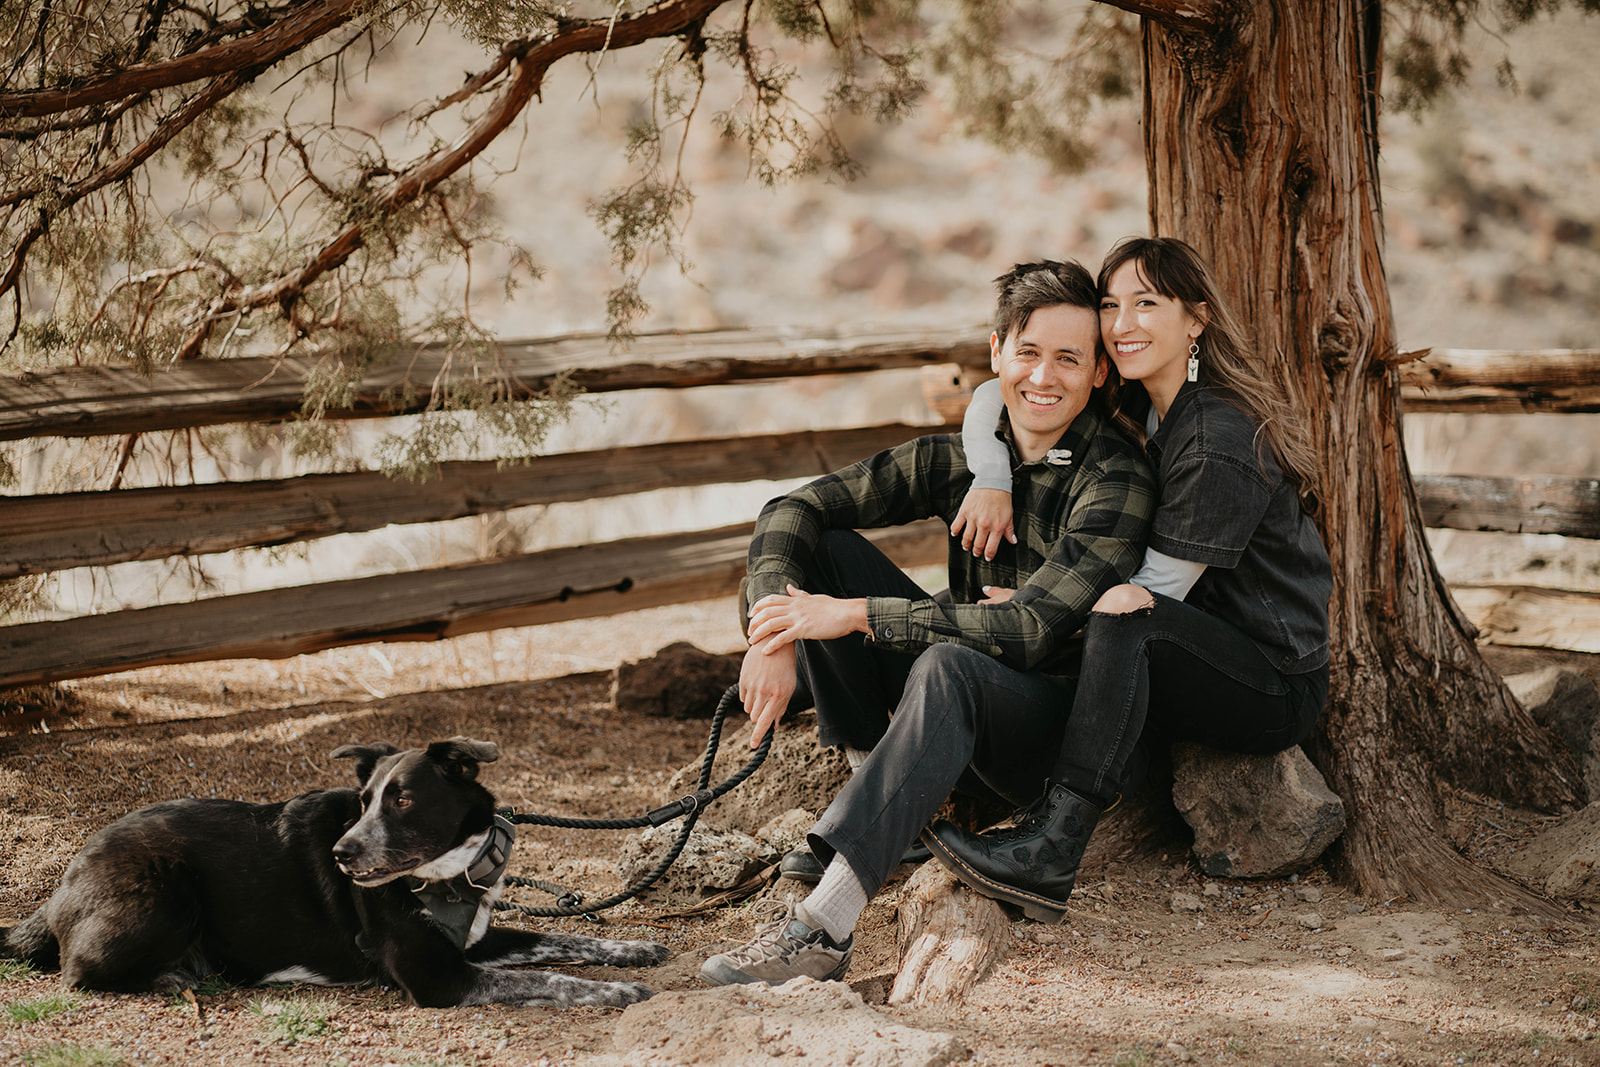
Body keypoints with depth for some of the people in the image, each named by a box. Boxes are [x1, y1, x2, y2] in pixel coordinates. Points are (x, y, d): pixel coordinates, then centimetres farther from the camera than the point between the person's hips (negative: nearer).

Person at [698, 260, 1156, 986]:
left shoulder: (1115, 483, -17)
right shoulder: (963, 458, 0)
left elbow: (1031, 629, -28)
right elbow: (793, 510, -2)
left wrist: (854, 615, -27)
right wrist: (775, 639, -21)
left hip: (1063, 728, -6)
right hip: (959, 716, 6)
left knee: (947, 667, -39)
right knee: (821, 547, -5)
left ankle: (823, 930, -47)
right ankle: (878, 781, -9)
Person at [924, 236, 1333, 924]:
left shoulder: (1223, 442, -20)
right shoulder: (1144, 406, 6)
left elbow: (1153, 588, -19)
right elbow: (996, 395, 10)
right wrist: (991, 480, -9)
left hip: (1279, 688, -9)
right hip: (1211, 658, 9)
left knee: (1125, 622, -32)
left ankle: (1050, 852, -40)